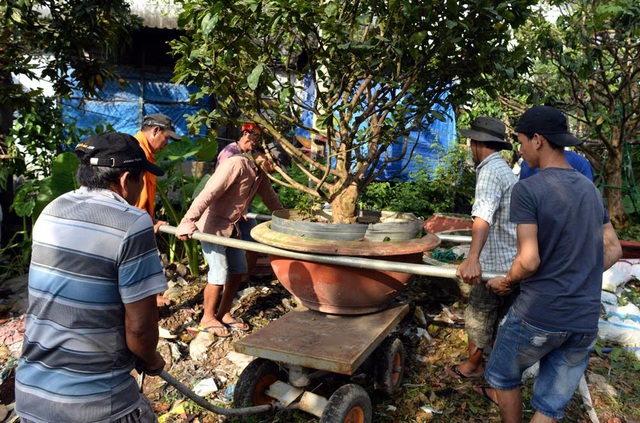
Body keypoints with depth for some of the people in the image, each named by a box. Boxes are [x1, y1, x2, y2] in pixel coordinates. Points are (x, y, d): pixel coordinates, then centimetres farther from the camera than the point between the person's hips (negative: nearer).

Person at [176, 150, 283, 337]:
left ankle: (223, 314, 23)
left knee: (238, 270, 9)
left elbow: (270, 198, 20)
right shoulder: (237, 164, -24)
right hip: (211, 224, -9)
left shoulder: (260, 173, 5)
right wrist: (188, 222, -33)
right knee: (220, 273, -6)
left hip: (230, 225, 9)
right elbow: (209, 193, -29)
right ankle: (207, 318, 14)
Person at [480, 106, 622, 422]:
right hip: (585, 322, 6)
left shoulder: (527, 189, -14)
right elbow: (613, 250, 13)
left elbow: (529, 261, -19)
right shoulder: (591, 189, 8)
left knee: (503, 376, 20)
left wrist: (505, 282, -1)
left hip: (537, 316, -6)